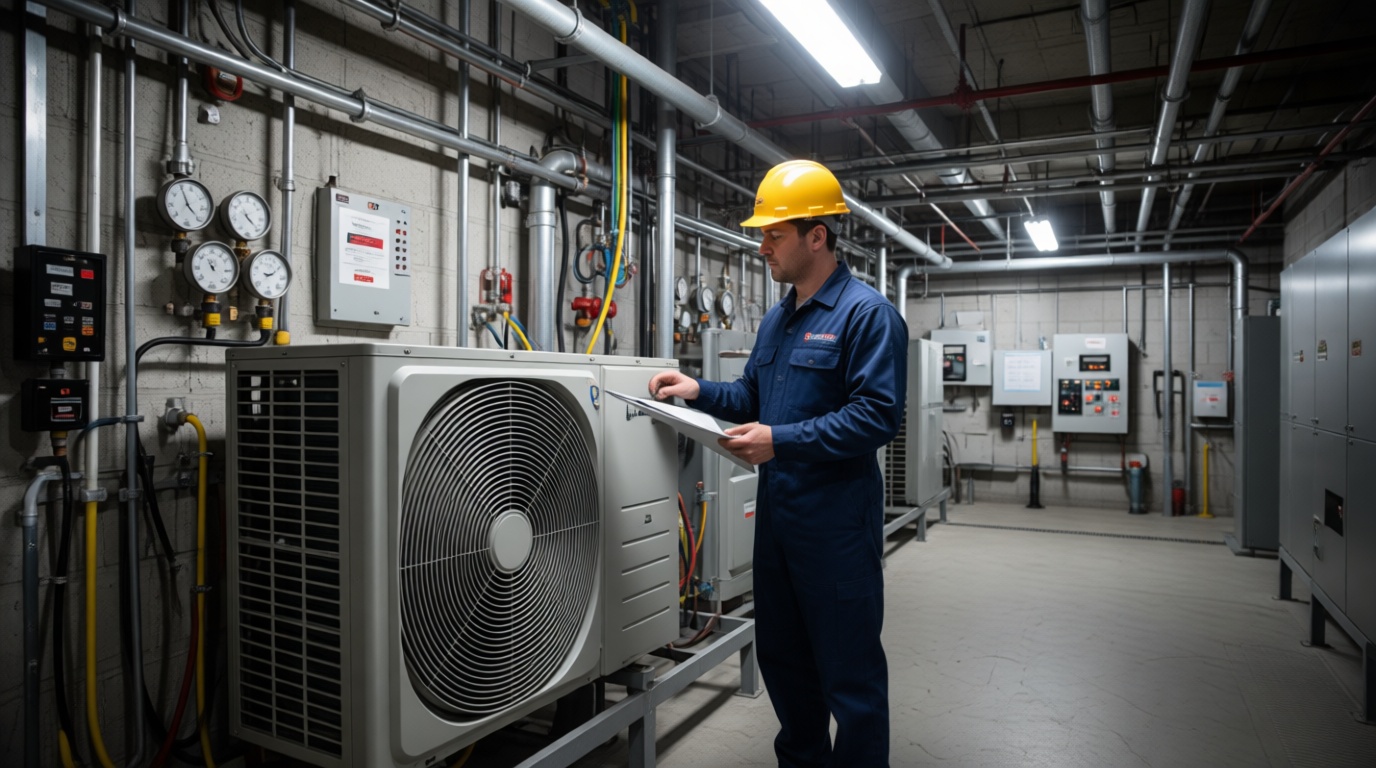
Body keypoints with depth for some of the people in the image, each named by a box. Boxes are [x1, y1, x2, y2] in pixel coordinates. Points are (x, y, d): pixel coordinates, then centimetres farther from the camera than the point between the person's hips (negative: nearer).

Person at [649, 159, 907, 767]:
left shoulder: (866, 313, -13)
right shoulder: (776, 319, 14)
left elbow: (878, 415, -21)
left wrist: (782, 441, -24)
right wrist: (700, 391, 2)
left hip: (837, 520, -9)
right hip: (776, 509, 9)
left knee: (849, 670, 5)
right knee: (781, 655, 21)